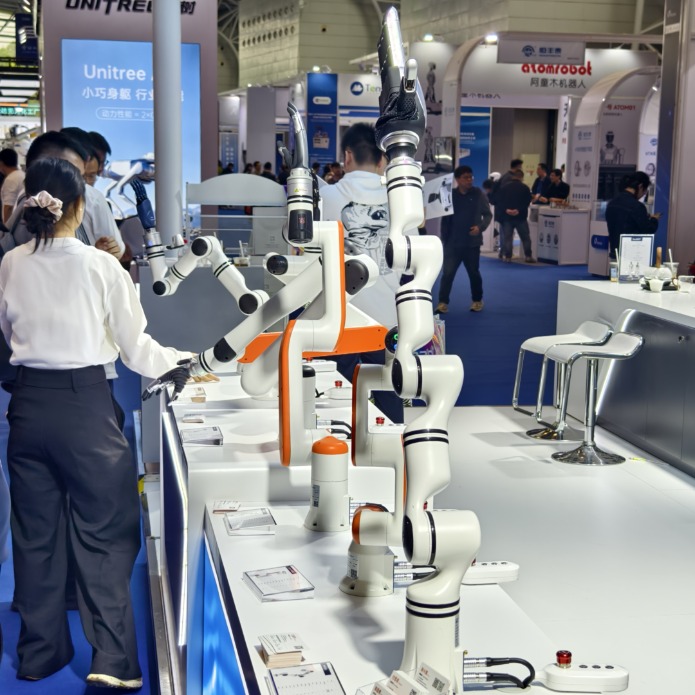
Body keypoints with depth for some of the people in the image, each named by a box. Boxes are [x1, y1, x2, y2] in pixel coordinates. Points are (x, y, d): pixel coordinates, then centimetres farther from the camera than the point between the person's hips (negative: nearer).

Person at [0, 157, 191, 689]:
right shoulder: (101, 266, -12)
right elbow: (135, 347, -6)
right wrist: (176, 362, 12)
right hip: (84, 403, -4)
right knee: (104, 534, 4)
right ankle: (112, 659, 1)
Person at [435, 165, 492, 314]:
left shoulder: (479, 194, -1)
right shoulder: (450, 195, 2)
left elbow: (488, 215, 2)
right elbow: (445, 219, 8)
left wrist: (480, 227, -16)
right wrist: (444, 239, 6)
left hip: (472, 242, 0)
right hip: (453, 242, 1)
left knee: (474, 272, 11)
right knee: (447, 272, -6)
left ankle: (477, 300, 28)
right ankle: (443, 302, -2)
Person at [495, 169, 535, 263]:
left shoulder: (504, 188, 6)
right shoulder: (525, 188, 0)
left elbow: (498, 201, -2)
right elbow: (527, 201, -10)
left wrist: (505, 210, -11)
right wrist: (519, 210, -14)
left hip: (507, 216, 1)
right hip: (520, 216, -1)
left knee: (507, 237, 4)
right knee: (525, 237, 7)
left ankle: (507, 256, -1)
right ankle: (528, 256, 8)